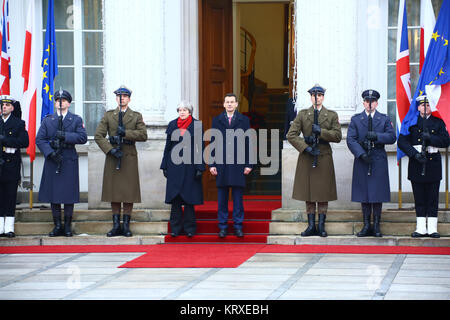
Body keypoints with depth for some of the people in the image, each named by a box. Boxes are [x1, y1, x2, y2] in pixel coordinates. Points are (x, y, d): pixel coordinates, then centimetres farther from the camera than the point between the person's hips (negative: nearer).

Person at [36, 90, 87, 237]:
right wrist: (51, 153, -11)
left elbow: (83, 138, -4)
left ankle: (67, 226, 6)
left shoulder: (76, 120, 8)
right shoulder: (47, 120, 11)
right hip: (52, 161, 1)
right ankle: (57, 226, 9)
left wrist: (65, 136, -15)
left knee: (69, 195, -2)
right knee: (53, 194, 1)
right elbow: (39, 139, 3)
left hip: (69, 160, -1)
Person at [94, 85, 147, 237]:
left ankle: (126, 225, 4)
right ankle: (116, 225, 7)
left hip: (129, 157, -1)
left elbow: (143, 135, -3)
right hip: (112, 157, 1)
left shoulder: (136, 116, 8)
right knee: (113, 191, 1)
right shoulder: (108, 115, 9)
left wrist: (126, 132, -14)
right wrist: (110, 149, -11)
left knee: (129, 191, -2)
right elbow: (98, 135, 2)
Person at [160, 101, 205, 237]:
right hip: (174, 166, 3)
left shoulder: (196, 125, 1)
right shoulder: (172, 125, 9)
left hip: (190, 165, -3)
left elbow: (200, 148, -1)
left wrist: (200, 168, -7)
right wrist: (165, 166, 7)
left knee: (189, 198, 0)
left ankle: (189, 228, 7)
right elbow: (168, 146, 12)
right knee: (175, 197, 2)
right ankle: (176, 227, 8)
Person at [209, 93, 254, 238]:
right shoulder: (217, 120, 9)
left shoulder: (244, 120, 7)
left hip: (238, 164, -1)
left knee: (238, 197, 2)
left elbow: (248, 143, 5)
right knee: (222, 197, 4)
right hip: (221, 164, 1)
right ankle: (222, 227, 10)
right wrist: (211, 164, 0)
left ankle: (238, 226, 8)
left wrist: (248, 164, -1)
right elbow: (213, 143, 7)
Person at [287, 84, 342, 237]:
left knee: (323, 193, 0)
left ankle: (321, 225, 4)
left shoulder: (332, 115, 8)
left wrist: (321, 131, -12)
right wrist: (306, 147, -12)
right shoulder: (302, 114, 6)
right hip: (307, 158, 0)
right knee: (308, 192, 2)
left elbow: (338, 136, 0)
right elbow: (291, 135, -2)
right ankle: (311, 226, 6)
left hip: (324, 157, 0)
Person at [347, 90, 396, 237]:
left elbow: (392, 137, 0)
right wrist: (361, 153, -14)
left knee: (378, 194, -1)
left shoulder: (384, 119, 9)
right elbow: (350, 139, -1)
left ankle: (376, 226, 5)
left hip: (379, 160, 0)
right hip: (362, 160, 0)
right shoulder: (355, 119, 8)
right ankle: (366, 226, 7)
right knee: (364, 194, 2)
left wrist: (377, 136, -16)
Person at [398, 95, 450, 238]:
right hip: (416, 164, 0)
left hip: (433, 162, 0)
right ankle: (421, 228, 8)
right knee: (419, 198, 3)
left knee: (433, 198, 0)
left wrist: (430, 138, -15)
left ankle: (432, 228, 4)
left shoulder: (438, 122, 9)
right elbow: (402, 141, -2)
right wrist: (415, 154, -14)